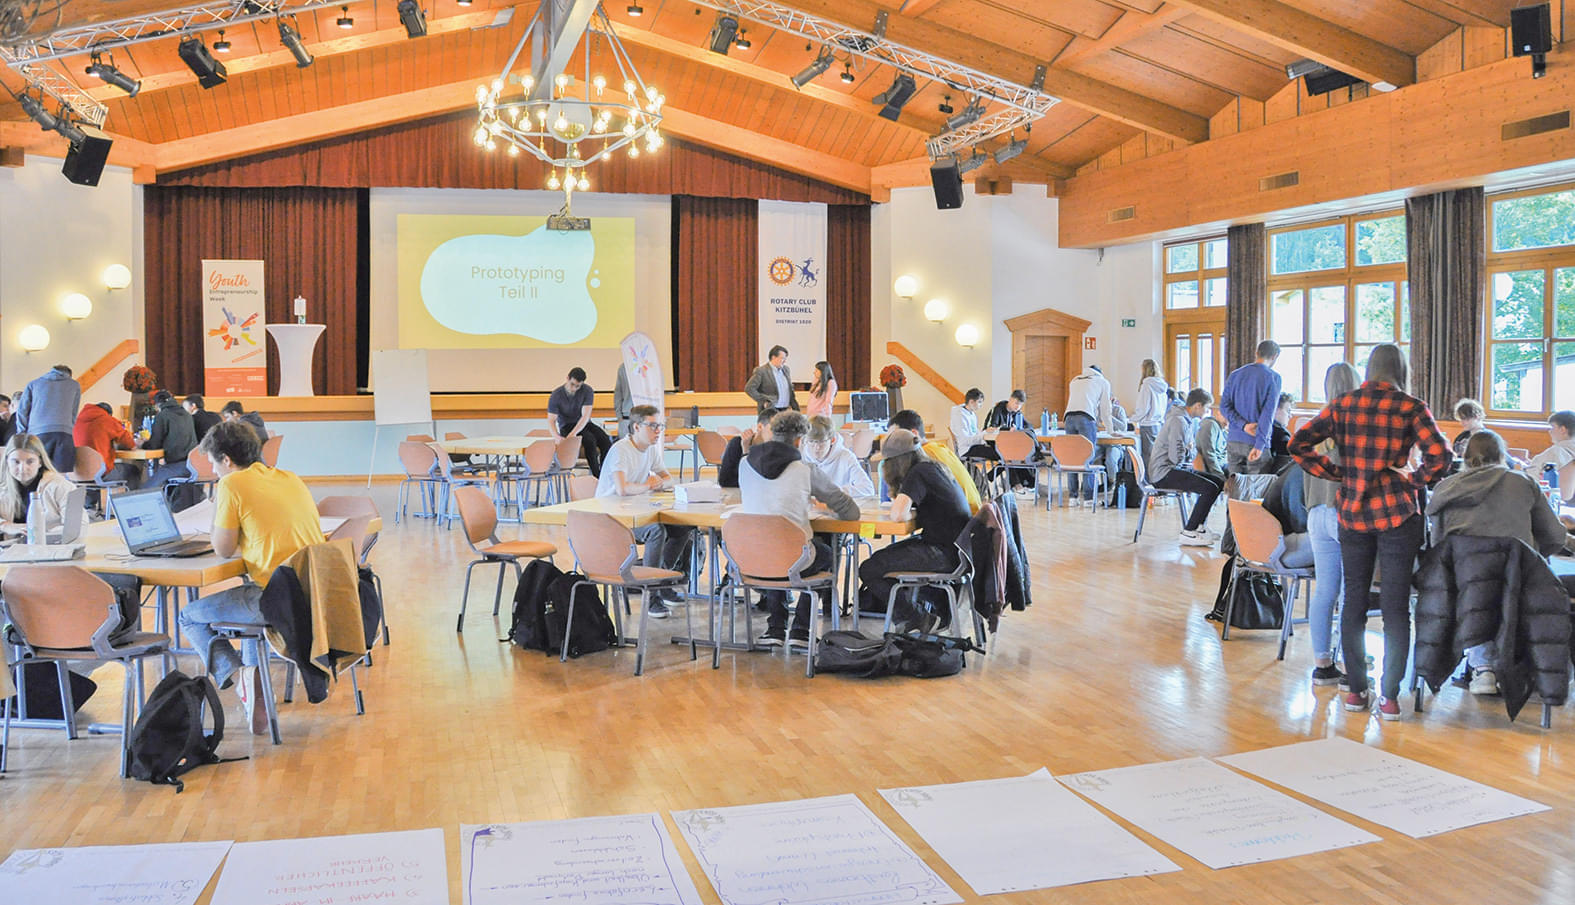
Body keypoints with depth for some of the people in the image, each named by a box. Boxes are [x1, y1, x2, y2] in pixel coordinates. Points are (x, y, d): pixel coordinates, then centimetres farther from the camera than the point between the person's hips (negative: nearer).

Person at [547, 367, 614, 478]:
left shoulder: (587, 391, -9)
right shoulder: (556, 396, -10)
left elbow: (585, 416, -18)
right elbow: (551, 420, -12)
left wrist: (574, 433, -33)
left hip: (584, 424, 3)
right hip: (566, 426, -3)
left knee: (605, 439, -25)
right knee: (589, 439, -32)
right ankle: (597, 476, -31)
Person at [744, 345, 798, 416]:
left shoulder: (786, 369, 12)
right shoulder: (761, 371, -9)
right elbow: (748, 388, -12)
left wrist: (795, 408, 13)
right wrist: (763, 401, -13)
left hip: (784, 411, 7)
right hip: (770, 411, -7)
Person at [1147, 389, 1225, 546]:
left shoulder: (1191, 421, 15)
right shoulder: (1179, 421, -19)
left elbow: (1194, 451, 21)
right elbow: (1177, 457, -24)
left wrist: (1190, 451, -2)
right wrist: (1190, 451, -4)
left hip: (1178, 469, 10)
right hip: (1164, 473, -10)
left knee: (1219, 482, 7)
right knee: (1210, 488, -20)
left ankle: (1198, 526, 11)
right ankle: (1188, 533, -16)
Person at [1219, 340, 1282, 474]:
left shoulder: (1234, 375, 10)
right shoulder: (1273, 377, -5)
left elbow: (1224, 405, 1)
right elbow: (1268, 412, -13)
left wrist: (1243, 425, -8)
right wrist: (1259, 445, -19)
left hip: (1233, 442, 5)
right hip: (1255, 442, -5)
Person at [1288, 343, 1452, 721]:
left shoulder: (1341, 405, 2)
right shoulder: (1411, 407, -5)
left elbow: (1299, 443, -1)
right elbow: (1440, 456, -16)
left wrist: (1336, 472, 3)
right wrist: (1413, 479, -2)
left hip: (1352, 514, 3)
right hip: (1397, 514, -2)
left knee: (1354, 600, 11)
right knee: (1395, 605, 3)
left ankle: (1356, 690, 16)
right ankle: (1389, 697, 5)